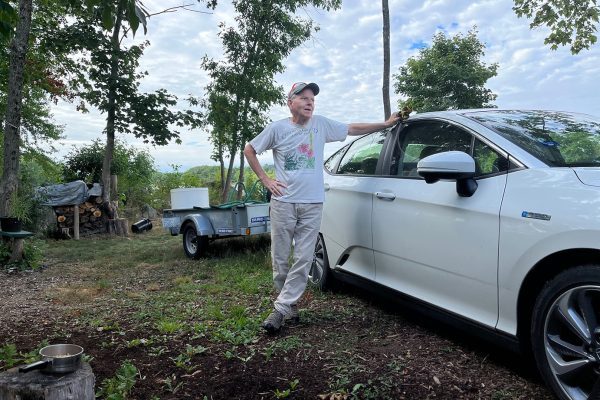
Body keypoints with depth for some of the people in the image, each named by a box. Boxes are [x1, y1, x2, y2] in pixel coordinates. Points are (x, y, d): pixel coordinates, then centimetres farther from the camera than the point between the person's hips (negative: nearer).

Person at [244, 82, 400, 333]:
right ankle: (291, 306, 21)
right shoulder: (277, 128, 0)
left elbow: (353, 129, 16)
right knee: (280, 259, 3)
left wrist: (386, 124, 14)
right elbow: (249, 150, 9)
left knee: (303, 260, -4)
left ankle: (280, 309, 4)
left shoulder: (321, 124, 7)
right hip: (283, 203, -1)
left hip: (312, 204, 2)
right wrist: (265, 179, 1)